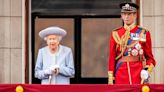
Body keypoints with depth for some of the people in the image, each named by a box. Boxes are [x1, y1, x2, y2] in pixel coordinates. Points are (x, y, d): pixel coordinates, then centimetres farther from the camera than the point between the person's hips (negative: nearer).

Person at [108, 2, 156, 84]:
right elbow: (112, 57, 9)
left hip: (138, 75, -1)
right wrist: (110, 79, 1)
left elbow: (149, 57, 7)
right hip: (121, 75, 1)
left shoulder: (144, 33, 5)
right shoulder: (115, 34, 8)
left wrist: (147, 70, -12)